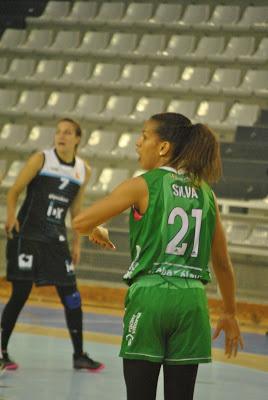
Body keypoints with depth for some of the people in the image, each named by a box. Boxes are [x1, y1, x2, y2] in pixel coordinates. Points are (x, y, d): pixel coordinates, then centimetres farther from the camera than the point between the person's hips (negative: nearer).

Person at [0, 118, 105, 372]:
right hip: (27, 236, -4)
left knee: (71, 295, 2)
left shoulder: (83, 170, 8)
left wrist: (77, 242, 13)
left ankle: (79, 355, 10)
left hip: (56, 239, 5)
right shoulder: (41, 159, -5)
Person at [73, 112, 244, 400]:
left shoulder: (143, 185, -3)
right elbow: (222, 263, 15)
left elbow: (80, 223, -6)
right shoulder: (204, 191, 10)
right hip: (191, 300, 4)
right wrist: (229, 314, 25)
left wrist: (95, 232, 17)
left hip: (149, 296, -4)